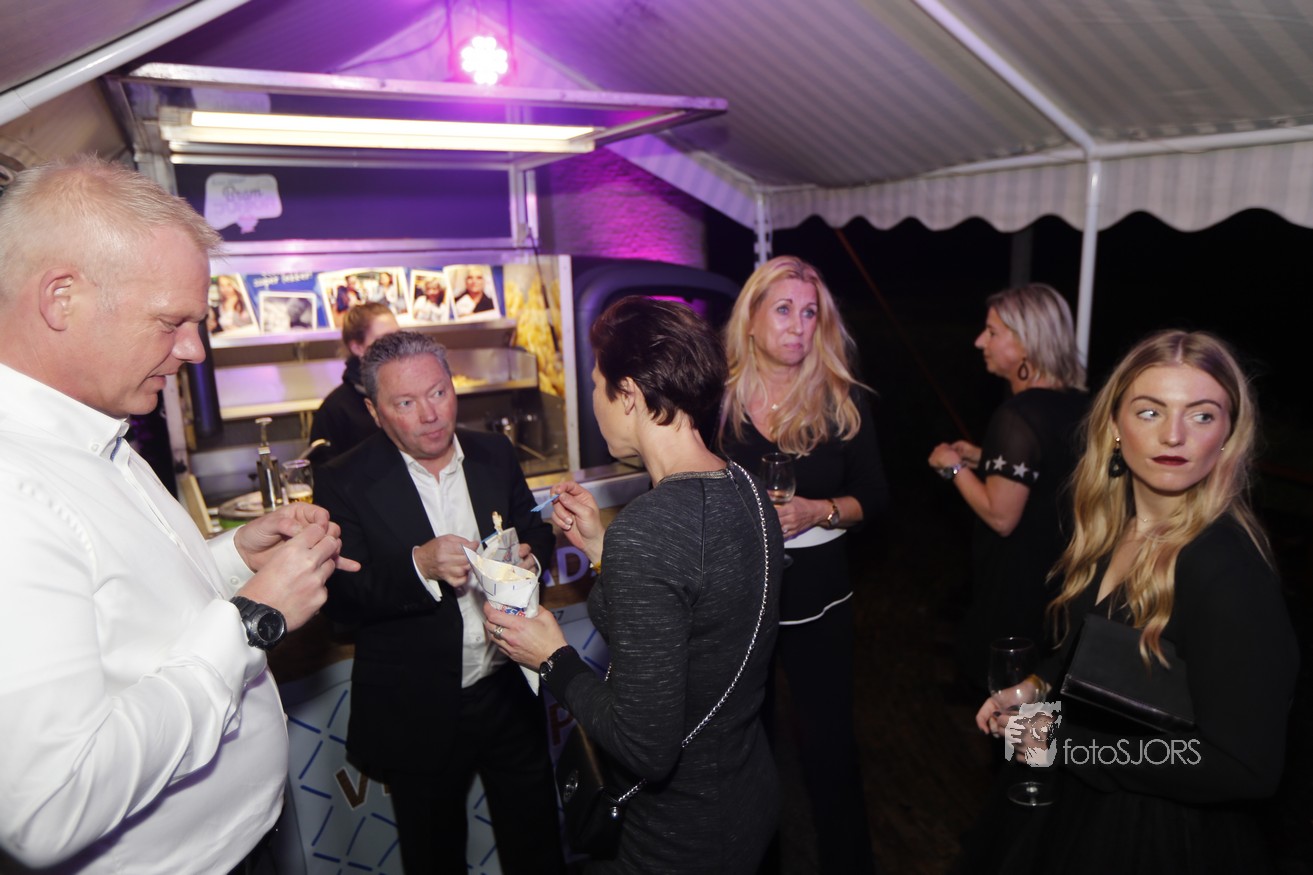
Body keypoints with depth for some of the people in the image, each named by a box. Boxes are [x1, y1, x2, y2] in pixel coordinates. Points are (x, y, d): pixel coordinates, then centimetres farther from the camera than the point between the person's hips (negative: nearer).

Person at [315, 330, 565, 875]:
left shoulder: (496, 455, -1)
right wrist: (419, 566, -32)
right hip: (418, 716, -3)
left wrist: (528, 558, -14)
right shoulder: (345, 484, -12)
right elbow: (340, 600, -16)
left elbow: (535, 532, 9)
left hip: (511, 696, 3)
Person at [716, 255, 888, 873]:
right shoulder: (718, 399, -6)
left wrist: (818, 510, -18)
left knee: (827, 741, 11)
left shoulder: (844, 401, -5)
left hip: (818, 596, 0)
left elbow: (874, 496, 0)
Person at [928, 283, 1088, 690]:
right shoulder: (1077, 404, 1)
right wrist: (982, 458, 10)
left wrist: (954, 466, -13)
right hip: (1062, 571, 9)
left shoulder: (1018, 416, -26)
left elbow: (1001, 516, -26)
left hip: (1017, 583, -9)